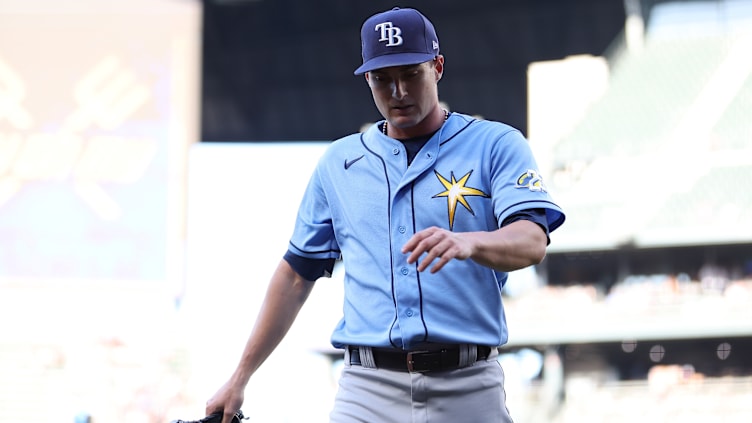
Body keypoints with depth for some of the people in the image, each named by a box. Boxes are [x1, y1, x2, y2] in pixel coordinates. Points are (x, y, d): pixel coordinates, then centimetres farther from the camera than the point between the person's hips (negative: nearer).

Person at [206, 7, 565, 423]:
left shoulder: (497, 145, 4)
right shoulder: (337, 162, 15)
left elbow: (532, 241, -12)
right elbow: (296, 274, 19)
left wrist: (467, 243, -34)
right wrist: (240, 378, 16)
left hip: (467, 388, -2)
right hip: (368, 389, 2)